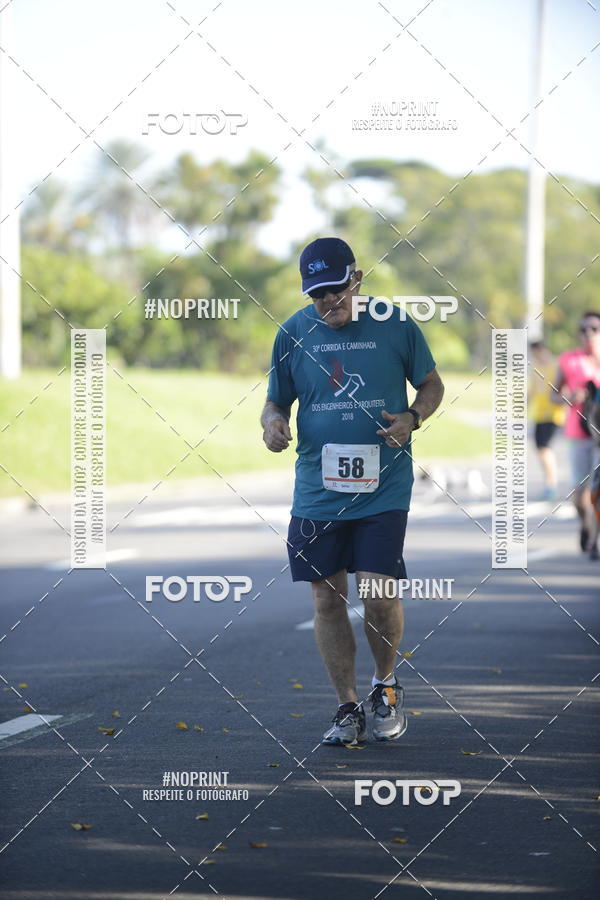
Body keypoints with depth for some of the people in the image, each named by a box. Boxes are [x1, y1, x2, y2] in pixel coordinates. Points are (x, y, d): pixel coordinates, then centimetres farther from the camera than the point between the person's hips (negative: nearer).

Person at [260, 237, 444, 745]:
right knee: (327, 598, 4)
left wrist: (411, 419, -10)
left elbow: (432, 385, 10)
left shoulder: (396, 325, -1)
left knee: (378, 592, -11)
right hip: (317, 489, 3)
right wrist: (273, 422, -10)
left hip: (383, 488, -2)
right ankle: (348, 708, 18)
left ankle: (387, 685, 17)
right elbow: (277, 400, 13)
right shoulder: (293, 333, 4)